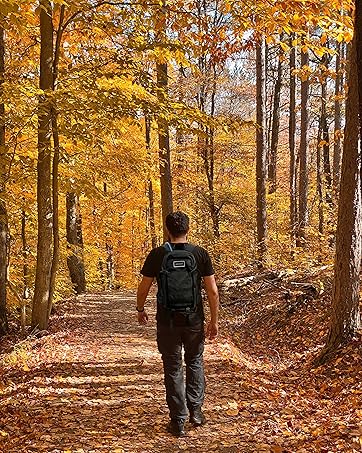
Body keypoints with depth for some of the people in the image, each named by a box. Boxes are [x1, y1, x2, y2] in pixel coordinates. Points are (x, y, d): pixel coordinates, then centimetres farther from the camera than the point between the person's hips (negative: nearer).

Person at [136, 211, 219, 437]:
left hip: (167, 321, -1)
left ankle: (178, 421, 14)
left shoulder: (157, 254, -7)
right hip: (194, 320, 1)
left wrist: (140, 310, 16)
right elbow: (213, 291, -5)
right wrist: (214, 320, 5)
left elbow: (143, 288, -2)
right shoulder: (200, 253, -5)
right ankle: (195, 410, 21)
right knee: (195, 362, 23)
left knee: (173, 369, 9)